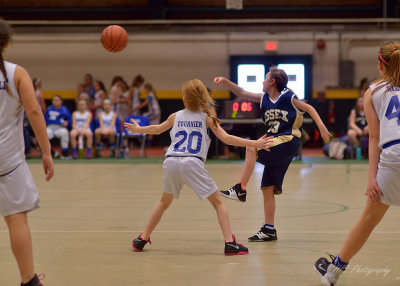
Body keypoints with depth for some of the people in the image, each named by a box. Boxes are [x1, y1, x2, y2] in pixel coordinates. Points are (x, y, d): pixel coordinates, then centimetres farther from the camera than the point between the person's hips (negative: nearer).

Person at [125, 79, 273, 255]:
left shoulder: (176, 116, 17)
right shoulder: (206, 118, 9)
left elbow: (156, 129, 33)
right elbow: (226, 138, -1)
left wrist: (137, 129, 52)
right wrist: (254, 143, 0)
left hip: (171, 162, 4)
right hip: (192, 163, -4)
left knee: (165, 201, 25)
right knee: (218, 202, 3)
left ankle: (142, 239, 28)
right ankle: (230, 243, -9)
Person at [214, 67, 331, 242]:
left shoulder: (288, 97, -4)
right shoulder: (264, 98, 12)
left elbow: (309, 108, 1)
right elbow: (241, 93, 11)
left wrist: (321, 127, -8)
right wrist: (225, 81, -2)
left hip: (287, 143, -7)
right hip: (274, 146, 7)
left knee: (251, 147, -25)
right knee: (267, 189, 4)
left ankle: (240, 190, -23)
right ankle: (269, 230, 10)